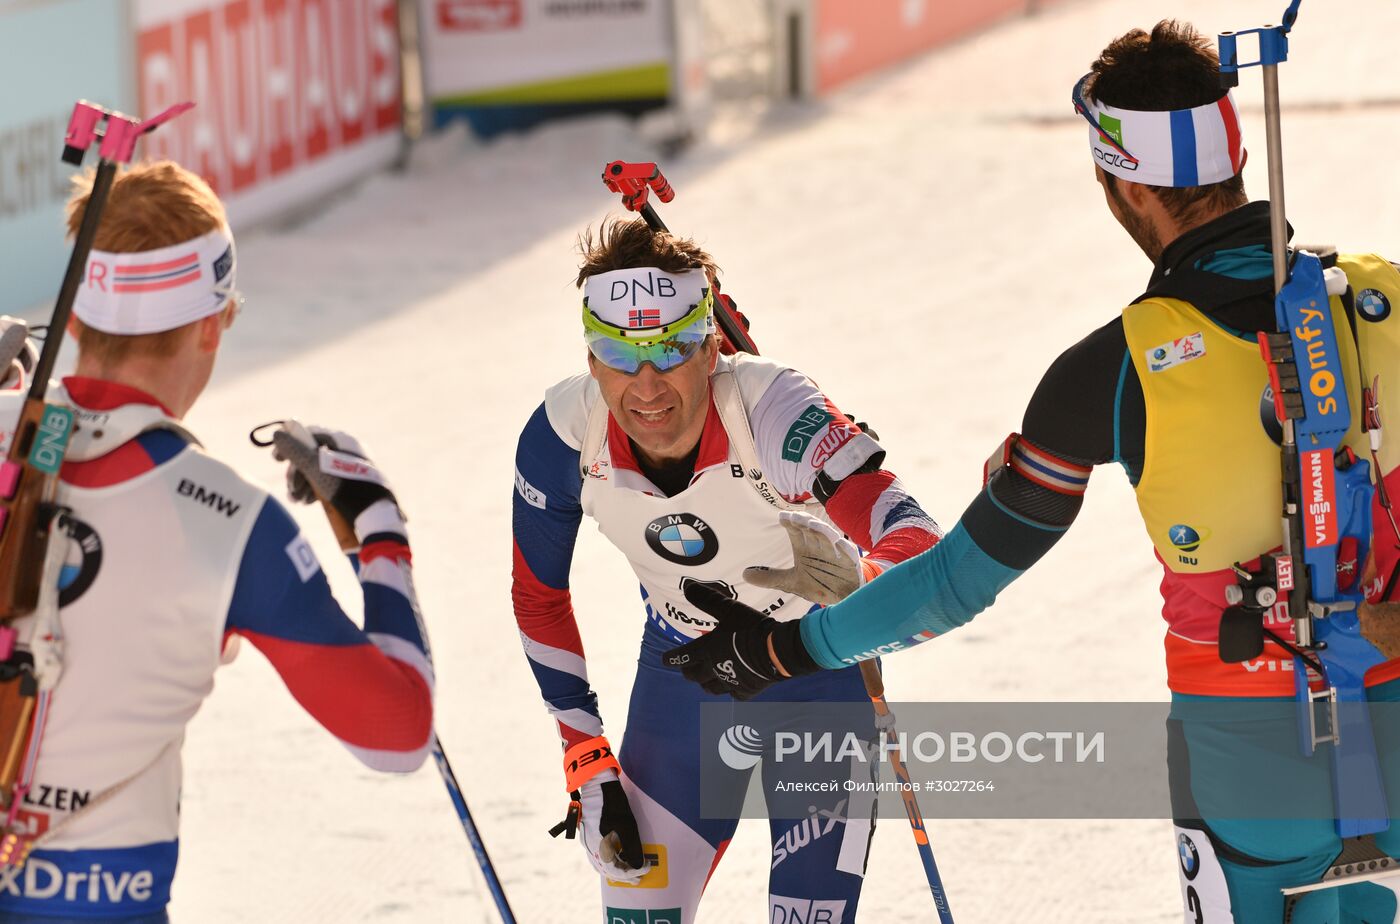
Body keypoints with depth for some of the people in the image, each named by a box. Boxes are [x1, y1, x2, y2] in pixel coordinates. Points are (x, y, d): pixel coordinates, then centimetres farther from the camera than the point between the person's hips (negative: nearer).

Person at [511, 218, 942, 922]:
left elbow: (918, 547, -42)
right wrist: (586, 760, -5)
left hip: (820, 675, -3)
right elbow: (539, 600, -4)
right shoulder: (562, 436, -22)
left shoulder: (773, 410, -33)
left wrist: (858, 587, -64)